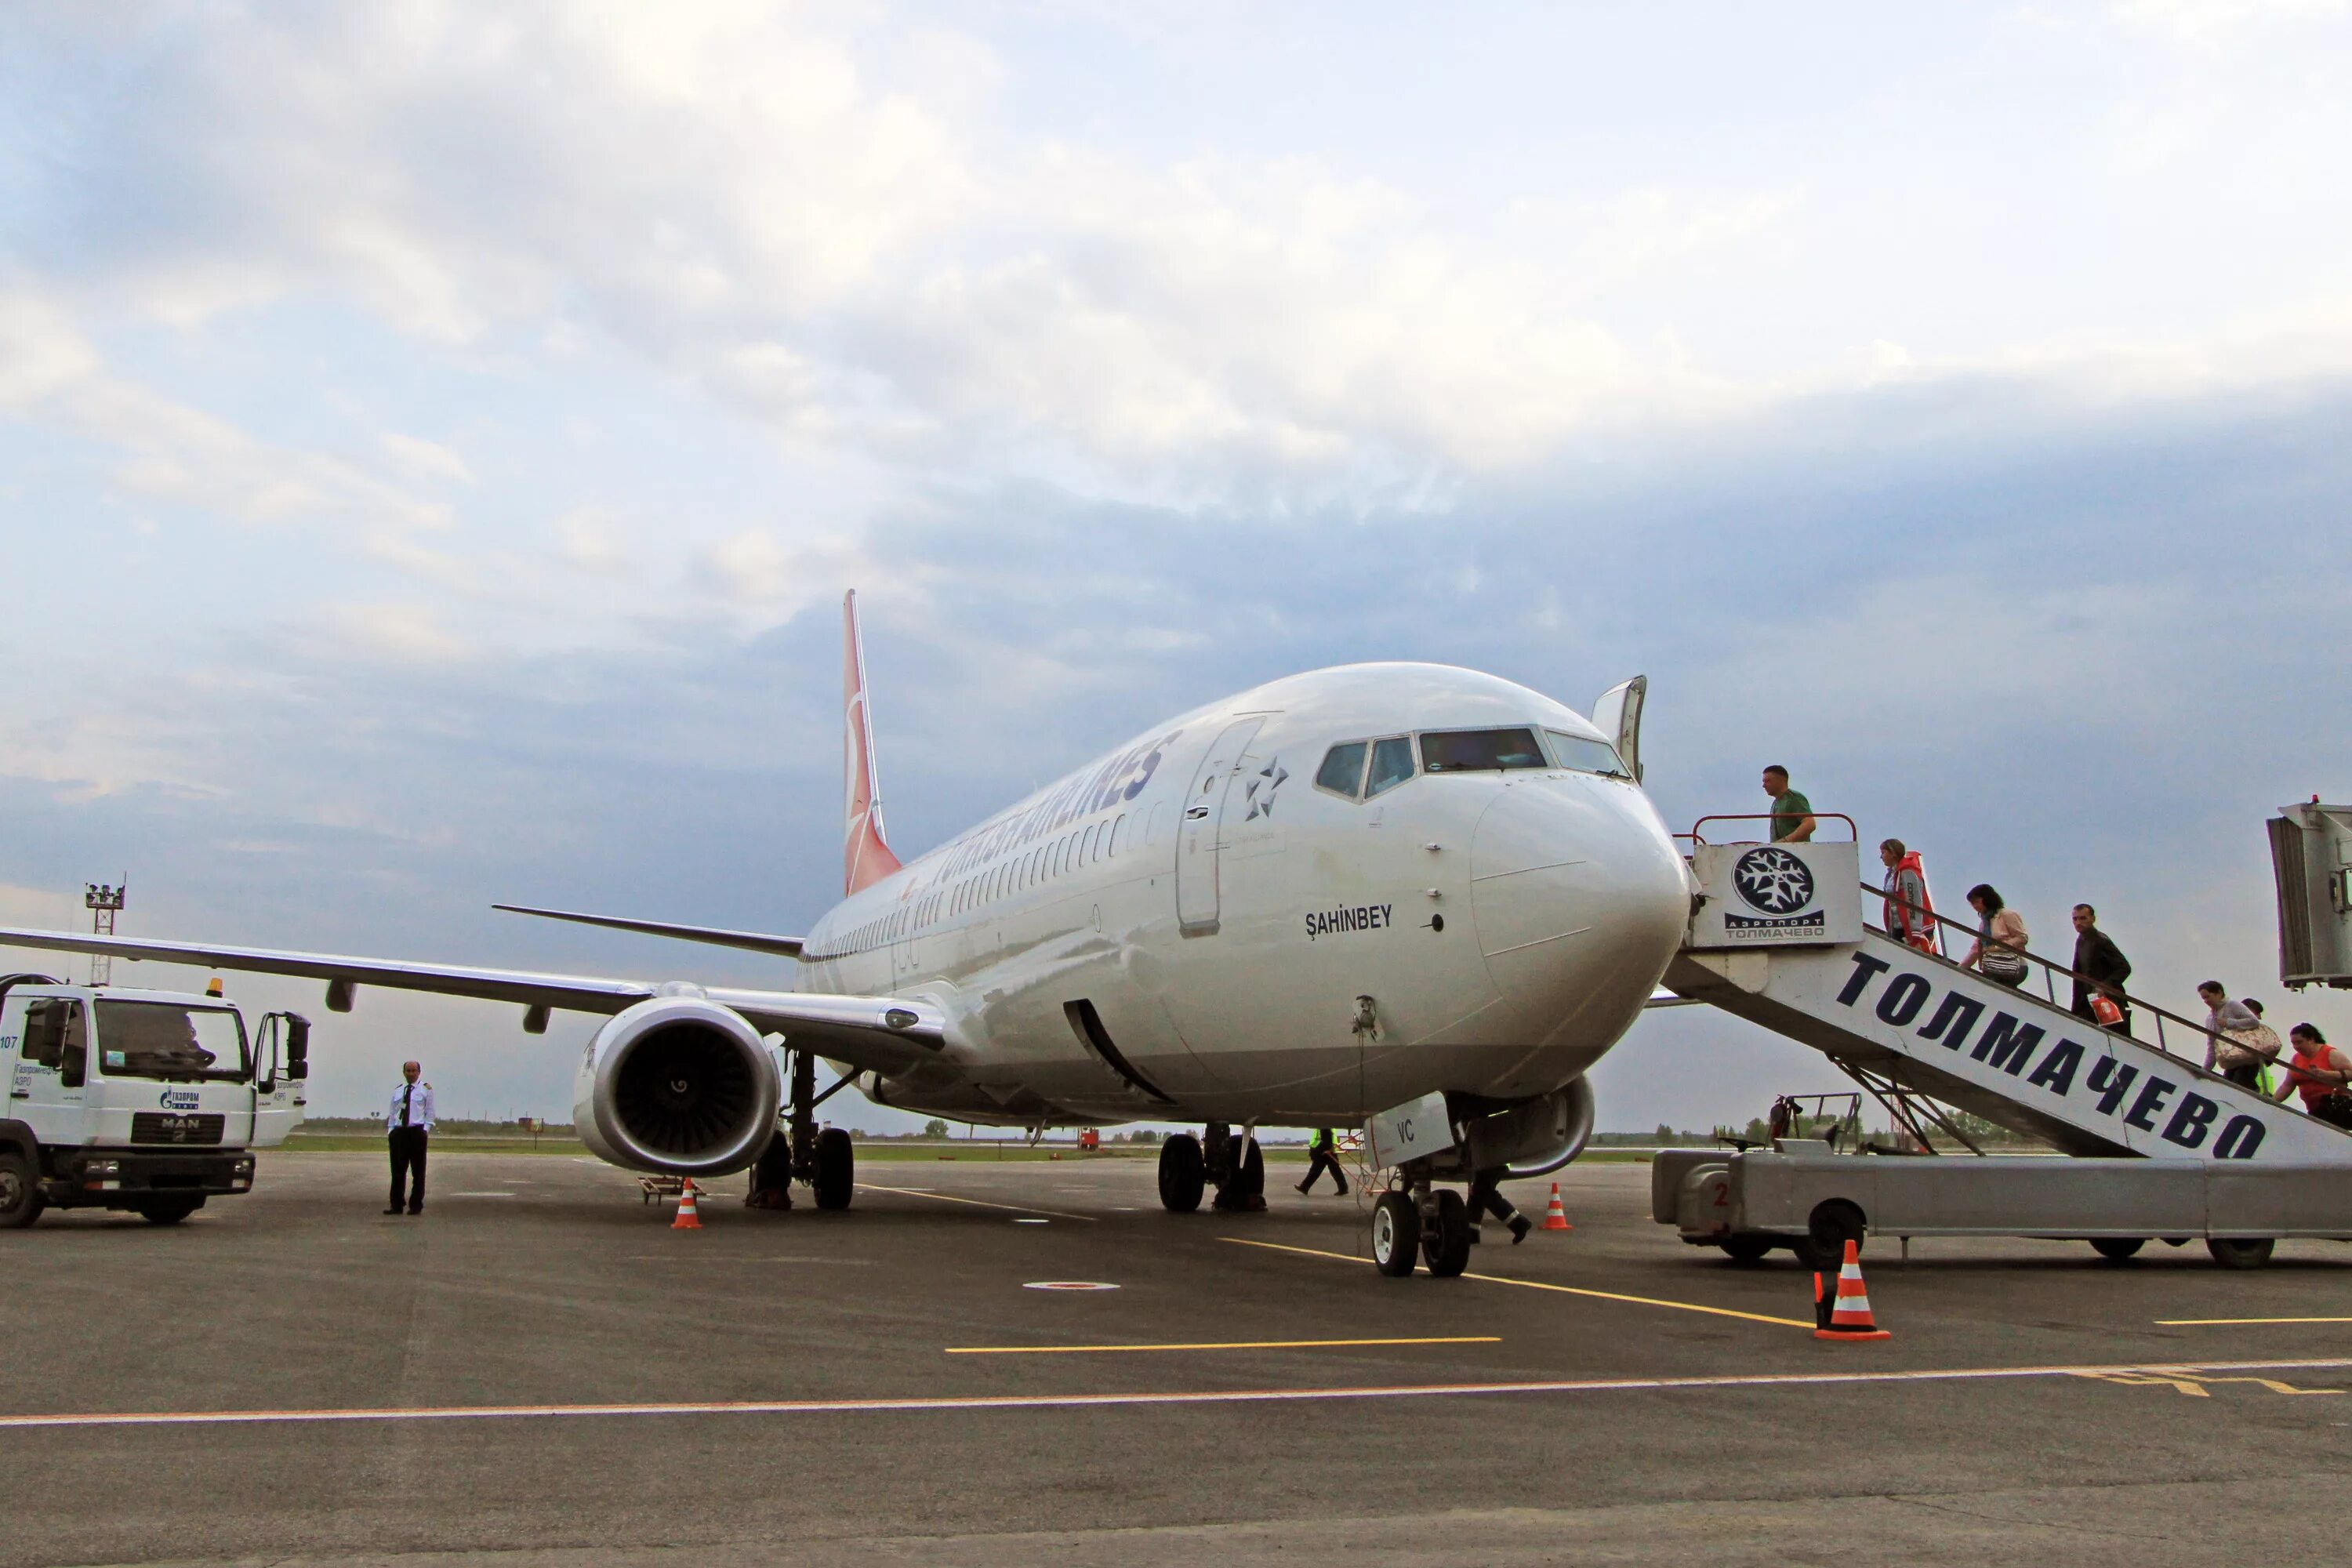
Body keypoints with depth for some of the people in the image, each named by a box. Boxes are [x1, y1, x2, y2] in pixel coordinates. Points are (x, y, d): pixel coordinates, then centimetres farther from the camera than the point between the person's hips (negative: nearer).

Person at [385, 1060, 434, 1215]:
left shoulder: (426, 1090, 4)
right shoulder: (397, 1091, 14)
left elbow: (430, 1113, 2)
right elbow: (392, 1113, 16)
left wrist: (425, 1130, -8)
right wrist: (390, 1131, 5)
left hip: (417, 1132, -3)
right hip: (398, 1132, 3)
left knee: (418, 1171, 1)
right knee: (397, 1170, 5)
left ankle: (416, 1206, 7)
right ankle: (396, 1205, 11)